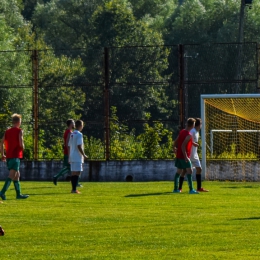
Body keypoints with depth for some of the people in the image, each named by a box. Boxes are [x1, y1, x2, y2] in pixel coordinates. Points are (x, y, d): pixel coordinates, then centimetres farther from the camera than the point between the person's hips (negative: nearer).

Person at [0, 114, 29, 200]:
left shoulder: (7, 131, 12)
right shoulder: (19, 131, -6)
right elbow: (21, 144, -16)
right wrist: (23, 148, 6)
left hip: (8, 156, 7)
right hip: (16, 156, -7)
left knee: (17, 175, 16)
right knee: (12, 175, -12)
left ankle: (18, 194, 19)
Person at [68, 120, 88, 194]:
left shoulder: (72, 134, 14)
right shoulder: (79, 134, -12)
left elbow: (69, 146, 17)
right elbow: (79, 146, -18)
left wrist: (70, 156, 22)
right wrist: (84, 155, -10)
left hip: (72, 157, 8)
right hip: (78, 157, -8)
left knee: (73, 173, 10)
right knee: (77, 172, -9)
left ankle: (73, 189, 12)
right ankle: (74, 189, -14)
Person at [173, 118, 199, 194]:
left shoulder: (182, 132, 8)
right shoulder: (188, 135, -17)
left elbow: (175, 142, 14)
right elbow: (183, 146, -24)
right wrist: (185, 157, -24)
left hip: (178, 155, 9)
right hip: (184, 156, -9)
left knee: (179, 171, 14)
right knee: (189, 171, -9)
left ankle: (176, 189, 17)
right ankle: (191, 189, -15)